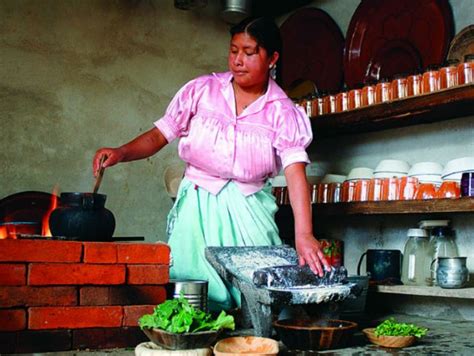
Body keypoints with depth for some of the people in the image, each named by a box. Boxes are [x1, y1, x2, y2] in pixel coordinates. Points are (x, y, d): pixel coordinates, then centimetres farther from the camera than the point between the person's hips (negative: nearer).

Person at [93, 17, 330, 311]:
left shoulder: (283, 111, -5)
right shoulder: (201, 90, -1)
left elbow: (295, 171, -15)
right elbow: (160, 135, 0)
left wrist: (303, 235, -27)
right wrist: (121, 152, -20)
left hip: (249, 211, 0)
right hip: (198, 206, 1)